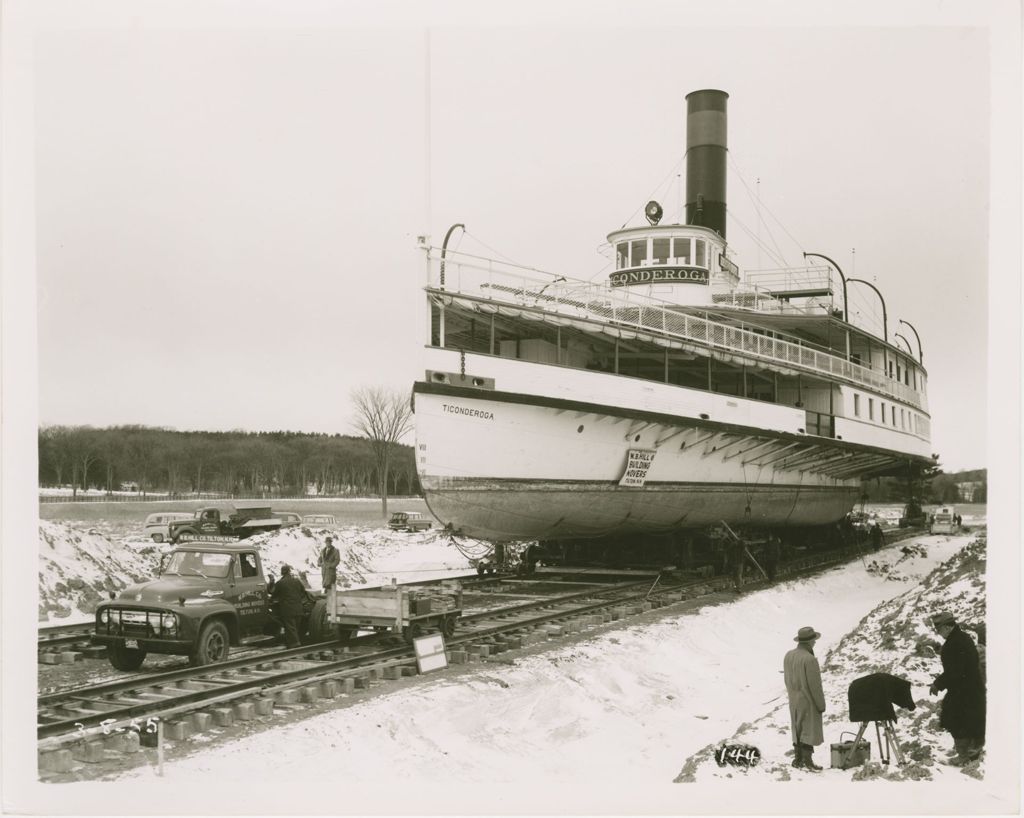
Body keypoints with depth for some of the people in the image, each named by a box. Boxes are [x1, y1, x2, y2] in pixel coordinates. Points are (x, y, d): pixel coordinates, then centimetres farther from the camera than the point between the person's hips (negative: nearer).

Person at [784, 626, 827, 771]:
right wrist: (821, 704, -10)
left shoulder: (788, 656, 2)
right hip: (808, 701, -8)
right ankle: (807, 761, 1)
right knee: (809, 730, 0)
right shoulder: (809, 659, -23)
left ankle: (798, 759, 21)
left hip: (794, 701, 8)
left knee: (798, 729, 15)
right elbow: (815, 685, -19)